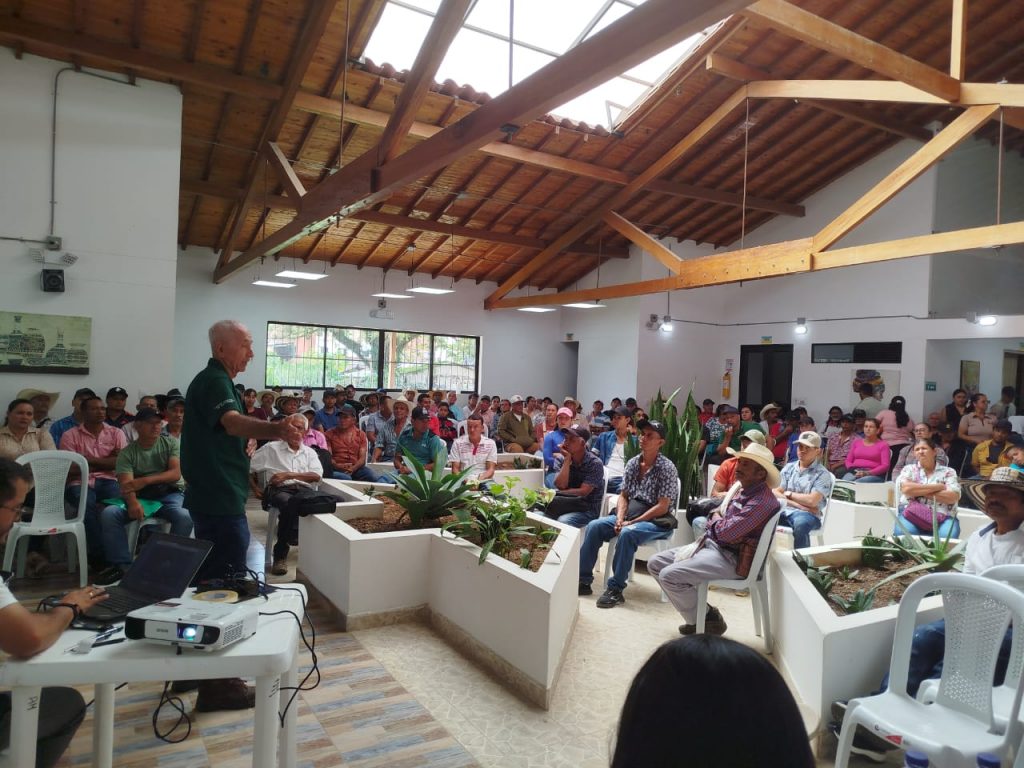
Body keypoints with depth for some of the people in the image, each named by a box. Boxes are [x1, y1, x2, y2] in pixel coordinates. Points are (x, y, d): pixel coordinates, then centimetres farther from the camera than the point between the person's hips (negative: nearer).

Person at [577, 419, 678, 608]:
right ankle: (583, 580, -7)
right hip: (630, 515, 6)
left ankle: (615, 589, -25)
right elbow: (623, 495, 9)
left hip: (657, 521, -6)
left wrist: (632, 522, -19)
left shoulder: (666, 468, -11)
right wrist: (620, 518, -11)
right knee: (593, 526, -14)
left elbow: (662, 507, -16)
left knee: (627, 534, -34)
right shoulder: (632, 463, 7)